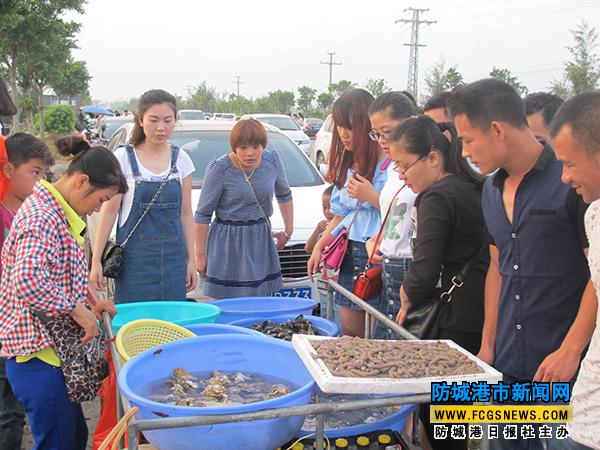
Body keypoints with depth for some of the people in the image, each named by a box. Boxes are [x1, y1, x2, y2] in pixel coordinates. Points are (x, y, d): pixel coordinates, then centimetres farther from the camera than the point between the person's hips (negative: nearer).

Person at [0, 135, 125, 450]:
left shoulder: (55, 213, 13)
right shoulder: (42, 218, -20)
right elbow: (28, 282, -33)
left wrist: (89, 301, 11)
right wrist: (77, 309, -22)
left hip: (54, 346, 10)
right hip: (39, 353, -10)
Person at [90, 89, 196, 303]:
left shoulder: (181, 160, 6)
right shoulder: (123, 158, -3)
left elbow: (185, 213, 10)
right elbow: (110, 211, -3)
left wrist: (191, 260, 8)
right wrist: (96, 261, -6)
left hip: (173, 258, 3)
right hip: (135, 258, -3)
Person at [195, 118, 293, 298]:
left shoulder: (272, 160, 0)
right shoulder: (220, 168, -12)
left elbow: (284, 195, 19)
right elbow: (203, 215, -7)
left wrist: (288, 230, 18)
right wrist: (200, 256, -6)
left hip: (261, 241, 4)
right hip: (229, 244, -4)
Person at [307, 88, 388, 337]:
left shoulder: (391, 165, -12)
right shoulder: (348, 165, 16)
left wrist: (371, 196, -17)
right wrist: (319, 247, 12)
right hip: (349, 255, 8)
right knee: (349, 332, 11)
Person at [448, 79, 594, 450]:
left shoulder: (571, 180, -12)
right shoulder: (493, 189, 10)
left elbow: (595, 273, -14)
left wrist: (569, 351, -16)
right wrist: (488, 344, 13)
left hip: (565, 367, -6)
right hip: (508, 364, 7)